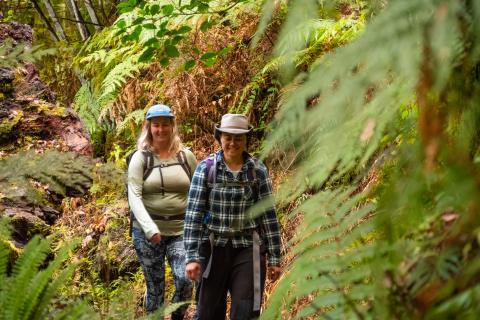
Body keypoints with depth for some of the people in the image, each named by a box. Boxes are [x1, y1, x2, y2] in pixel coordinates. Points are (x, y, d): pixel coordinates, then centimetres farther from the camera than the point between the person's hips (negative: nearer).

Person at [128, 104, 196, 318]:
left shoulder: (186, 156, 5)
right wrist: (149, 228, -24)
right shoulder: (141, 157, -2)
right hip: (148, 232, -1)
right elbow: (134, 196, -11)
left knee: (185, 280, -14)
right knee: (155, 287, 5)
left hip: (181, 230, 1)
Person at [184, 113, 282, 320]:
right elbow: (194, 213, -7)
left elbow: (269, 215, 1)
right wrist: (192, 256, -13)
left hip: (248, 248, 0)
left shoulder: (258, 171, -1)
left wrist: (274, 257, 0)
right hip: (214, 248, 0)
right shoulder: (206, 168, -4)